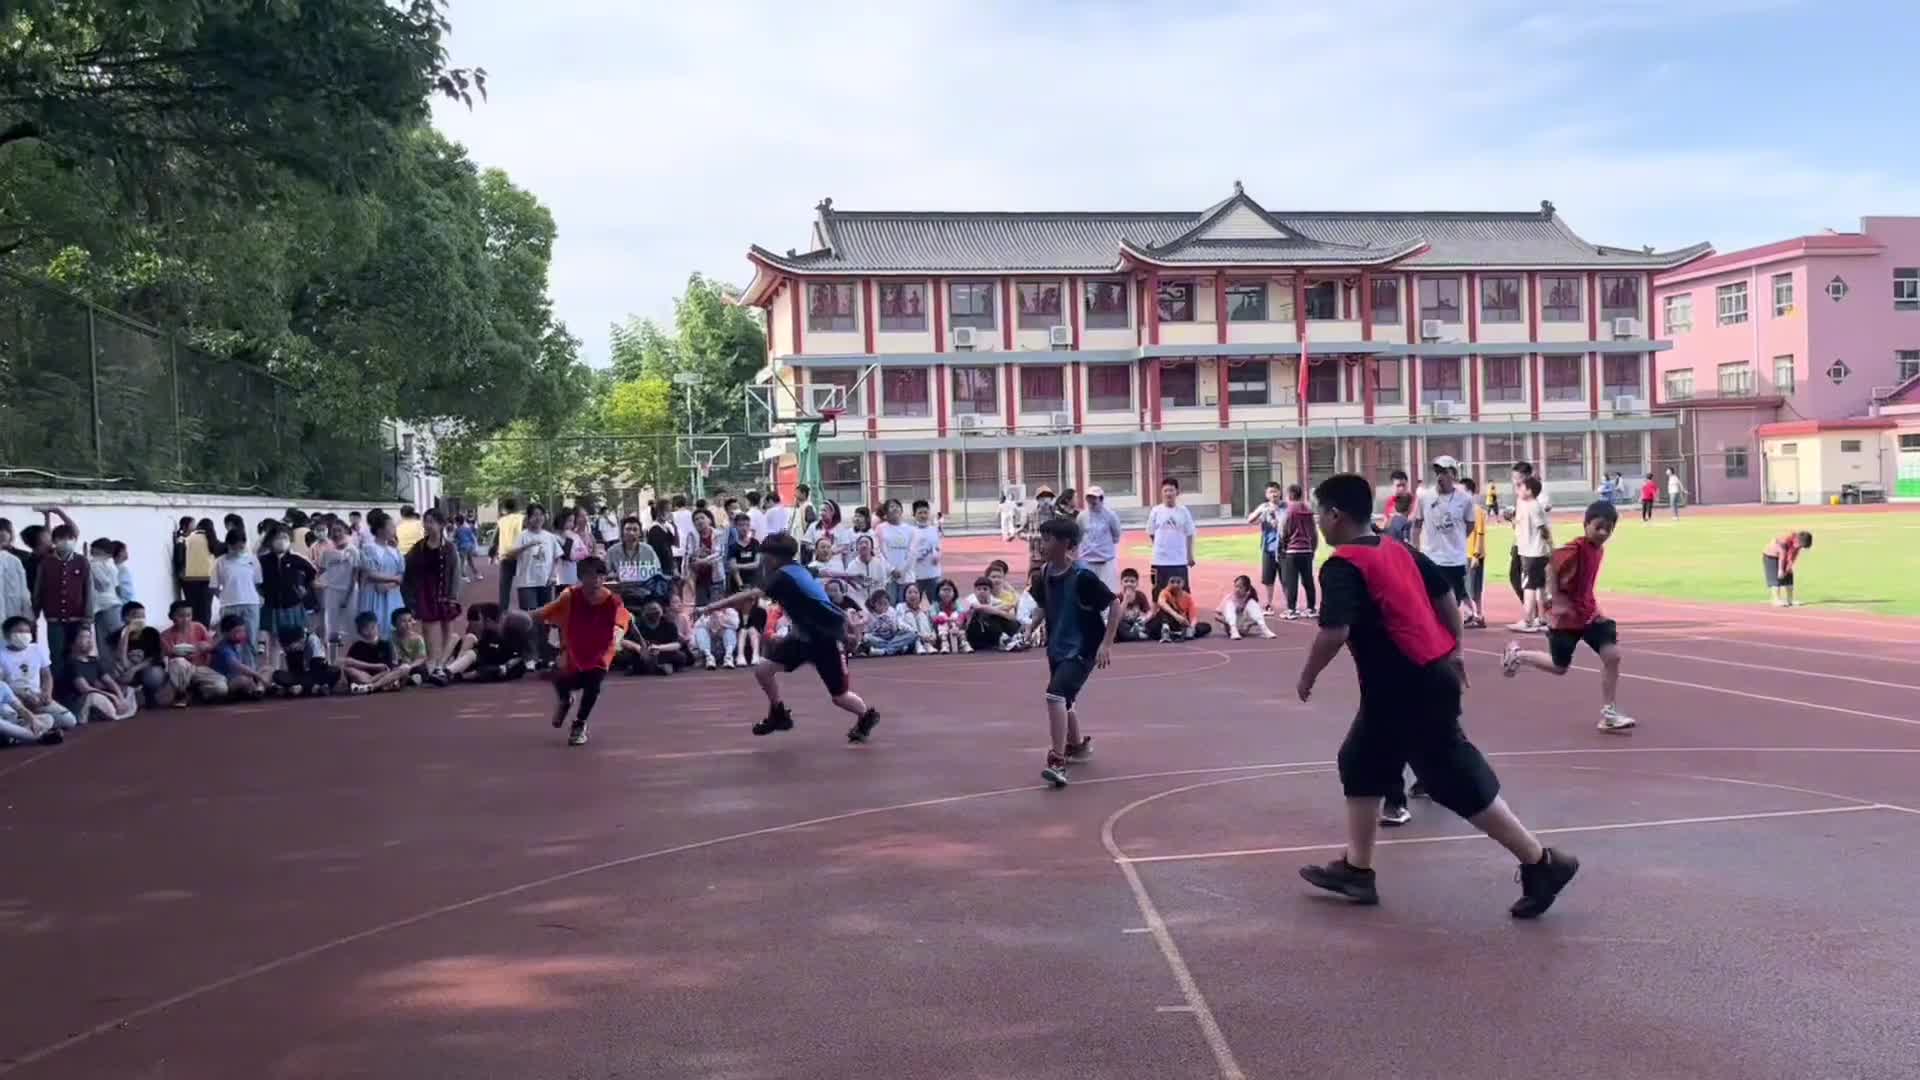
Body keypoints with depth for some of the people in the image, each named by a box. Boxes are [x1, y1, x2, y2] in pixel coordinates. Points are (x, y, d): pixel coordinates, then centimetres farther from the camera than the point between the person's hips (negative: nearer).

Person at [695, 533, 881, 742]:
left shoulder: (784, 576, -24)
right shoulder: (794, 572, 2)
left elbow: (750, 596, -33)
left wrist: (710, 607, -32)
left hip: (828, 635, -9)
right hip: (805, 633, 9)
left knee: (840, 697, 1)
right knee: (763, 668, -5)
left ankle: (867, 716, 33)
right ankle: (779, 714, 17)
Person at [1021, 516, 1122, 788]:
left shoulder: (1082, 576, -22)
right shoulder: (1044, 574, -2)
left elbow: (1115, 604, -17)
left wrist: (1106, 644, -20)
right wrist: (1032, 626, -3)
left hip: (1083, 649, -8)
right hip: (1057, 648, 8)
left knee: (1056, 695, -25)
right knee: (1063, 701, 23)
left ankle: (1058, 762, -21)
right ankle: (1078, 745, 49)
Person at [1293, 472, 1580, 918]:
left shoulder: (1341, 565, -16)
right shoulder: (1397, 550, 12)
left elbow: (1334, 632, -26)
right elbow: (1445, 592, 18)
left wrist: (1307, 677, -11)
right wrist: (1453, 651, 25)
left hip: (1410, 689, -10)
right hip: (1430, 675, 10)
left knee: (1459, 782, -1)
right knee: (1360, 764, 17)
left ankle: (1542, 862, 6)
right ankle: (1356, 870, 23)